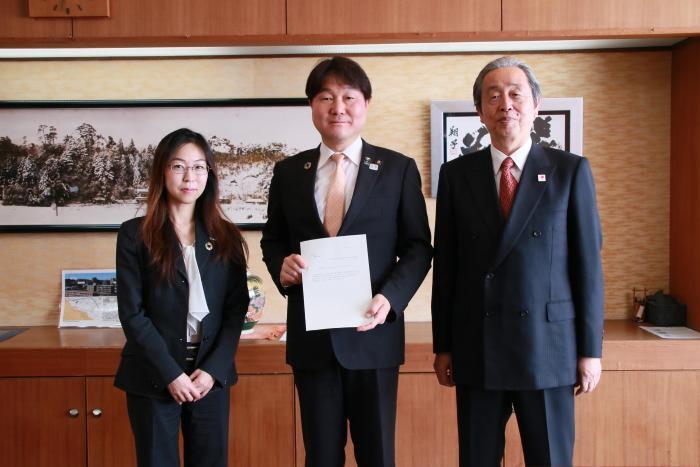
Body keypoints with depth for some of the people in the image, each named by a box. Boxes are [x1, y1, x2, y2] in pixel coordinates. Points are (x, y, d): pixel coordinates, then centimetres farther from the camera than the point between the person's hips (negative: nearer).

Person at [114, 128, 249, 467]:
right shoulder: (135, 235, -2)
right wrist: (170, 374, -12)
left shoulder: (226, 237, 6)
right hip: (154, 379, -2)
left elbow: (236, 309, 3)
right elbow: (132, 313, -6)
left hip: (212, 376, 2)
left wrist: (214, 369, -8)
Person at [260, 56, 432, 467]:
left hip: (373, 331, -1)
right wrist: (282, 265, -8)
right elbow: (272, 241, 15)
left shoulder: (399, 169, 2)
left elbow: (418, 247, 1)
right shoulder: (288, 172, 8)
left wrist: (390, 297, -15)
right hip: (311, 337, 2)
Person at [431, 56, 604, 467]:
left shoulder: (571, 171, 1)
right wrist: (442, 346, 5)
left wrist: (591, 350, -2)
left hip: (549, 348, -1)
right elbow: (445, 265, 5)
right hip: (476, 352, 1)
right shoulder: (456, 174, 4)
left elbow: (588, 264, 0)